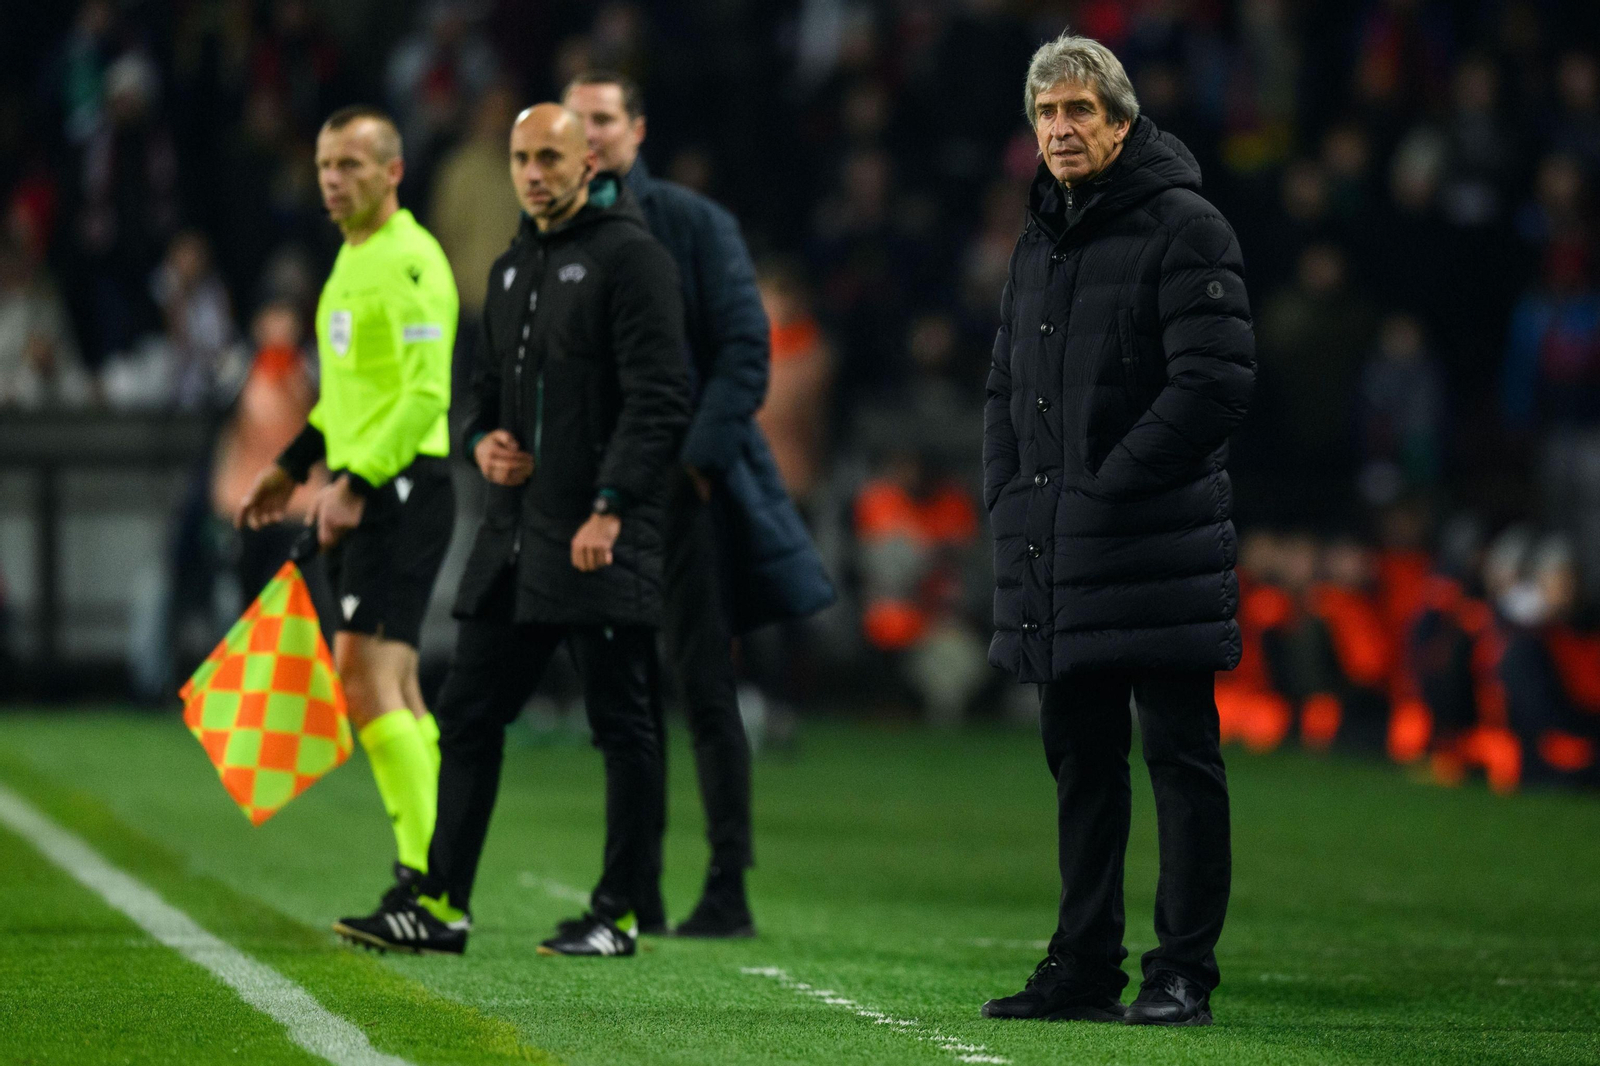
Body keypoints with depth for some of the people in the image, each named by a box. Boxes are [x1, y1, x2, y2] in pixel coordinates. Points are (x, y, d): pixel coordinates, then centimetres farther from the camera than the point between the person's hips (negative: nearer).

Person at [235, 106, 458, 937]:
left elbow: (427, 392, -21)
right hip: (360, 490, 10)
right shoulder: (353, 258, 18)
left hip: (402, 488, -10)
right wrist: (293, 466, 28)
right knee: (392, 691, 10)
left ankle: (426, 877, -15)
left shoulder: (409, 261, -13)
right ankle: (433, 878, 13)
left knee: (366, 682, -15)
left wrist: (357, 482, -24)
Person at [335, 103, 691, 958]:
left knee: (622, 727, -1)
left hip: (602, 539, -8)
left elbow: (658, 398, -15)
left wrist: (611, 508, -22)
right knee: (468, 715, 7)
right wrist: (482, 440, 4)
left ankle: (619, 915, 5)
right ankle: (443, 904, 11)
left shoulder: (630, 258, -8)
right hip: (515, 533, 8)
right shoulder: (512, 269, 18)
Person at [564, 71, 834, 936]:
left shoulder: (692, 224, -2)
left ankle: (728, 891, 0)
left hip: (681, 484, -5)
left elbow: (745, 346, -7)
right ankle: (634, 891, 13)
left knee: (703, 686, -3)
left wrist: (701, 453, -15)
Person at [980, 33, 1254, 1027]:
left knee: (1180, 759, -3)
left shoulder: (1184, 230, -8)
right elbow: (1008, 385, 25)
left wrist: (1110, 488, -15)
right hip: (1054, 560, 8)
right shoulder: (1040, 242, 18)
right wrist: (1009, 491, 9)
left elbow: (1214, 382, -16)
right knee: (1081, 761, 11)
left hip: (1157, 548, -8)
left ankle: (1184, 973, -1)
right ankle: (1085, 966, 17)